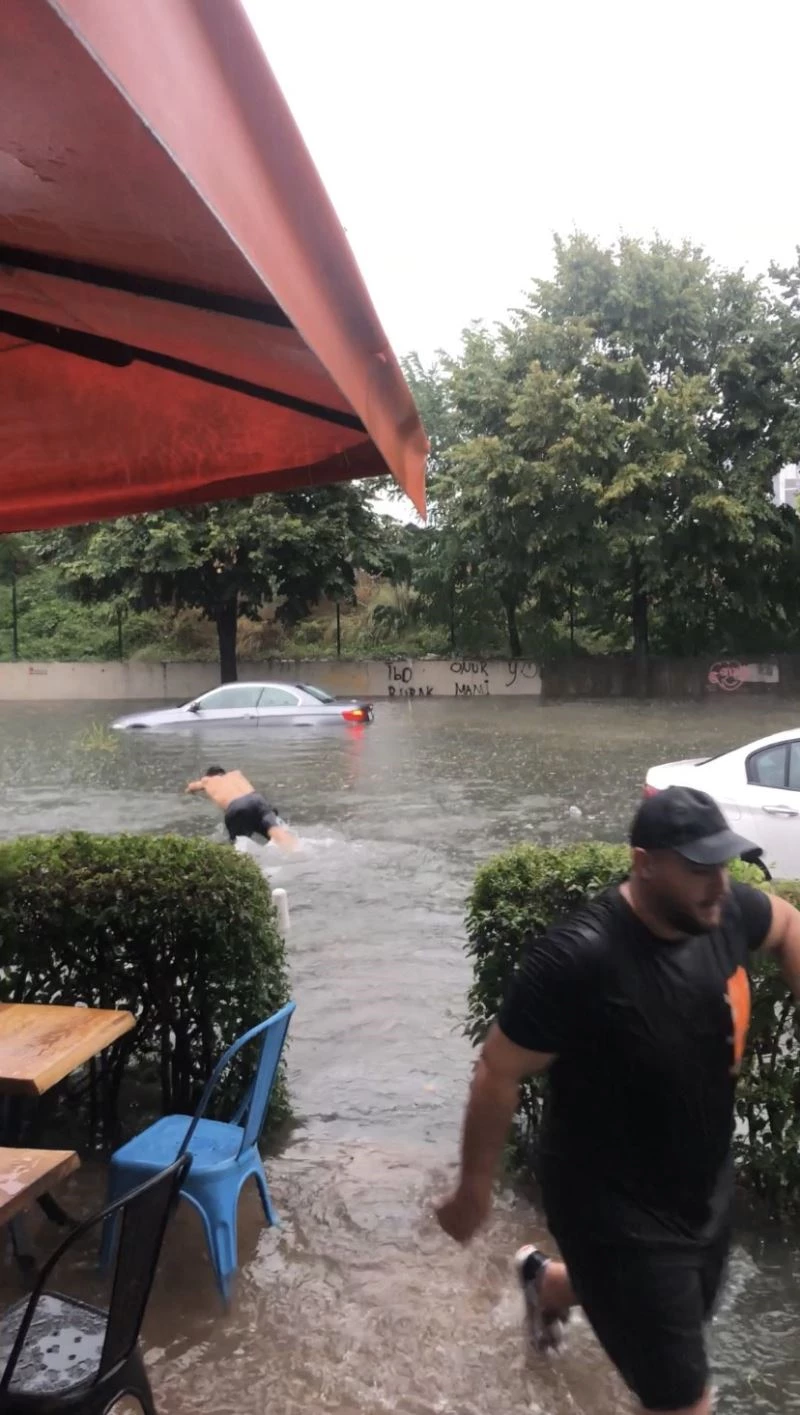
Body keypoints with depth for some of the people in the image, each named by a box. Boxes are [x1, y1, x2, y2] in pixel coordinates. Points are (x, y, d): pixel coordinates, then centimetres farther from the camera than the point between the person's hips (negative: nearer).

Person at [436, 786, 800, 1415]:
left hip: (706, 1187, 7)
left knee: (682, 1317, 31)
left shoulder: (725, 912, -14)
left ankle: (547, 1281, 57)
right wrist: (475, 1189, -12)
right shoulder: (578, 958, -32)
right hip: (614, 1208, -7)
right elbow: (498, 1073, -21)